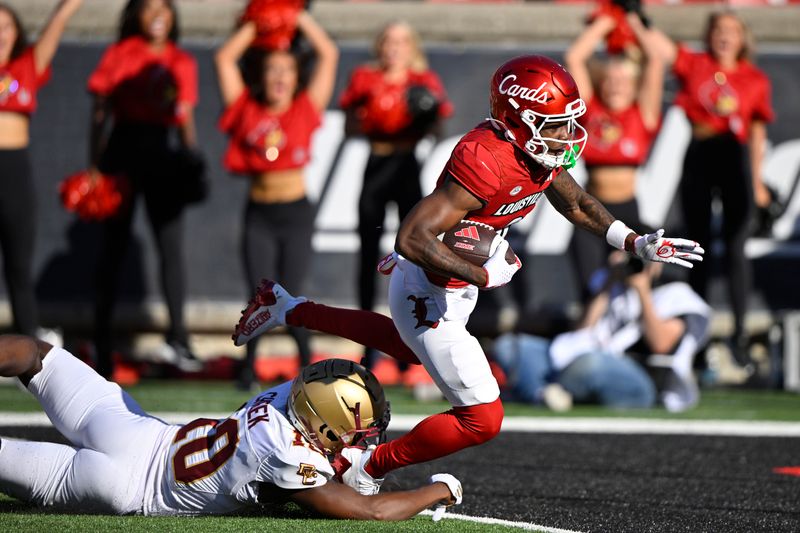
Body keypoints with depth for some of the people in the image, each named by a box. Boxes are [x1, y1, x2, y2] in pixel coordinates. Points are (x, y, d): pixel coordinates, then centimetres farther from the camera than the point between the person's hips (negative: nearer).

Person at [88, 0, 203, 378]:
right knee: (114, 245, 2)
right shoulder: (119, 56, 1)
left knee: (172, 245, -2)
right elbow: (99, 113, 1)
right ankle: (101, 339, 8)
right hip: (122, 152, -2)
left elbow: (186, 120, 14)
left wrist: (192, 160, 2)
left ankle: (177, 337, 1)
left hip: (161, 155, 2)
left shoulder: (182, 63, 9)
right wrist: (94, 165, -4)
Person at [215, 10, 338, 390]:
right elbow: (225, 58, 4)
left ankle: (306, 359, 21)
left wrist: (300, 18, 6)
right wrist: (255, 25, 9)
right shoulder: (248, 112, 4)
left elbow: (329, 55, 3)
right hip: (259, 213, 1)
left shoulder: (305, 111, 3)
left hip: (296, 213, 0)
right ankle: (249, 364, 17)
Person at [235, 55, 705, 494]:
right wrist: (486, 277, -31)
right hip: (430, 293, -10)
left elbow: (576, 203, 15)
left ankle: (286, 309, 49)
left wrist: (637, 244, 4)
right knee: (482, 419, -7)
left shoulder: (539, 149, -5)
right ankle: (368, 470, 7)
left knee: (410, 342, 38)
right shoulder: (485, 161, -34)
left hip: (458, 284, 10)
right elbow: (413, 239, -36)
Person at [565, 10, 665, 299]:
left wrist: (635, 25, 10)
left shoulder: (643, 114, 2)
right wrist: (604, 23, 9)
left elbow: (655, 62, -3)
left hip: (627, 211, -1)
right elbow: (574, 58, 1)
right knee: (591, 289, 0)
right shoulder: (591, 111, 4)